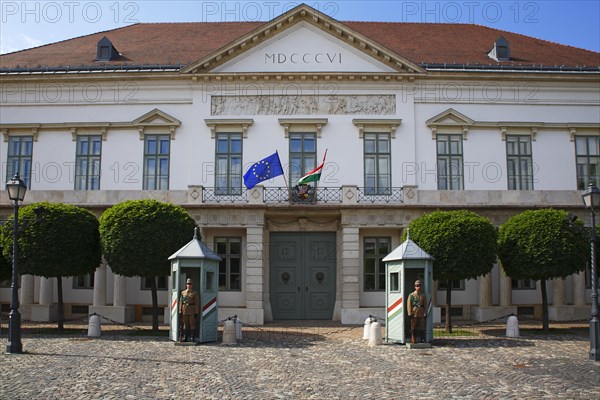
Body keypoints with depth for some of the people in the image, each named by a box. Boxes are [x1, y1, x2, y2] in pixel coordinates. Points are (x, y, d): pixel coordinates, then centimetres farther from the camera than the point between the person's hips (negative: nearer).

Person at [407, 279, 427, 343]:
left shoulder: (423, 295, 11)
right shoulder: (411, 295, 1)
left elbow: (425, 305, 10)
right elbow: (409, 305, -4)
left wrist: (425, 313, 1)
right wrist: (410, 314, -10)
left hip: (421, 314, 3)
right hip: (414, 314, -3)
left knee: (422, 328, 3)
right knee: (413, 328, 0)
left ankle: (422, 340, 10)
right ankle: (413, 341, 5)